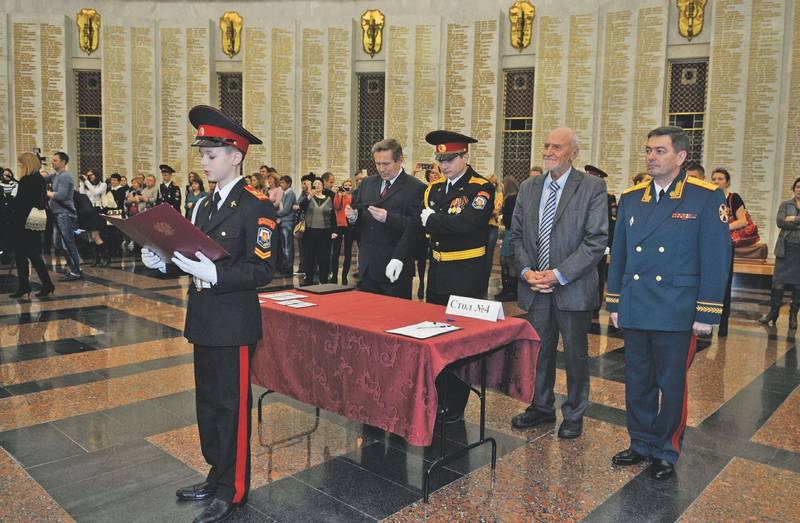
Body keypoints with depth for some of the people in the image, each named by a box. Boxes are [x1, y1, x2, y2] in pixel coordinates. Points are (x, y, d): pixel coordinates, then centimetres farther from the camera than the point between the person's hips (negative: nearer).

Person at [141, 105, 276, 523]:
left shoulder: (255, 206, -14)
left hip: (235, 324, -8)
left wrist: (213, 273, -30)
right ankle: (217, 476, 37)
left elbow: (261, 270, -19)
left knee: (232, 406, 4)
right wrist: (164, 260, -1)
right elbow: (196, 258, 16)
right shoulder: (204, 206, 12)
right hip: (204, 322, 9)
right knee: (208, 402, 19)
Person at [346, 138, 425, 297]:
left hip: (394, 267, -5)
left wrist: (388, 218, -25)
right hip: (367, 266, 5)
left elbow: (416, 227, -14)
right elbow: (359, 217, 16)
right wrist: (353, 215, -6)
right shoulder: (367, 183, 13)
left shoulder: (416, 188, -6)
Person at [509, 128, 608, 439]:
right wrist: (526, 271, -6)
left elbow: (596, 240, -13)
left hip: (573, 288, -4)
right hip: (534, 287, 4)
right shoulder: (529, 188, 8)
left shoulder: (592, 188, -7)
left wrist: (559, 274, -17)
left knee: (575, 355, 10)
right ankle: (541, 407, 34)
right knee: (538, 350, 15)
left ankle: (574, 414, 28)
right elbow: (516, 235, 10)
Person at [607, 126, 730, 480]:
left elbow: (716, 259, -6)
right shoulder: (630, 198, 8)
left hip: (676, 314, -4)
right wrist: (614, 303, 10)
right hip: (634, 311, 4)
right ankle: (641, 444, 30)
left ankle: (666, 452, 24)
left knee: (671, 385, 7)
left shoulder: (706, 198, -5)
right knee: (638, 382, 14)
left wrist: (706, 314, -9)